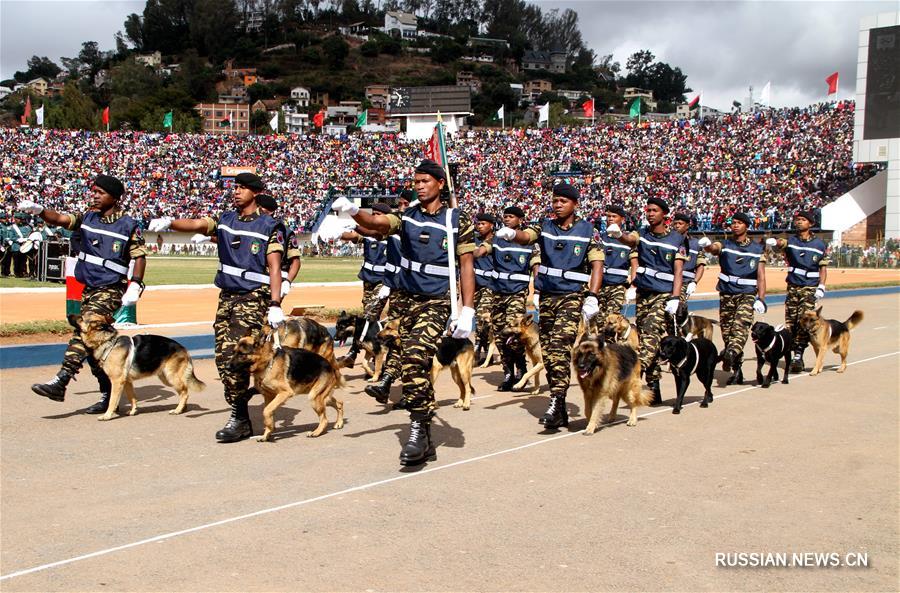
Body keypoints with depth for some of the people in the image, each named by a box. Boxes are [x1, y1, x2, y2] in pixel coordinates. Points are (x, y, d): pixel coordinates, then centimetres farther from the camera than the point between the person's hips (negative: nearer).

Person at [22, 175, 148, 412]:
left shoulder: (128, 226, -5)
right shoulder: (87, 218, 9)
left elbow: (140, 256, -3)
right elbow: (60, 219, -4)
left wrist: (135, 285, -14)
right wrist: (39, 210, -23)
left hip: (110, 290, -7)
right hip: (88, 289, 7)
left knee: (84, 332, -21)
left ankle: (60, 383, -27)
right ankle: (108, 394, 19)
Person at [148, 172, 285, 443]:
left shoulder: (270, 226, -2)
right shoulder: (225, 220, 13)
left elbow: (274, 268, -8)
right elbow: (197, 224, -3)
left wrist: (275, 305, -17)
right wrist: (169, 223, -23)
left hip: (253, 299, -6)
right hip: (227, 297, 6)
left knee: (234, 356, -15)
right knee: (223, 358, 4)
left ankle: (240, 420, -7)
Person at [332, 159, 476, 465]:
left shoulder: (458, 220, -2)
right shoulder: (407, 216, 6)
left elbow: (466, 266, -4)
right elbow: (377, 223, -12)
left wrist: (468, 310, -11)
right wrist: (353, 211, -34)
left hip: (438, 302, -5)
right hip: (408, 300, 5)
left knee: (416, 356, -25)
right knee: (415, 365, 9)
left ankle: (419, 429, -17)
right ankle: (425, 440, 20)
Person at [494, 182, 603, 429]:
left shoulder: (586, 230, 2)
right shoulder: (546, 226, 9)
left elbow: (597, 264, 0)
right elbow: (526, 236, -10)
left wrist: (592, 297, -11)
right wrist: (511, 234, -34)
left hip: (572, 296, -4)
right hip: (546, 296, 4)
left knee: (560, 347, -21)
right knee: (547, 351, 6)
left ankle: (556, 404, -25)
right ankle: (560, 409, 15)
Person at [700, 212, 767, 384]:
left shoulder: (757, 249, 6)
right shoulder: (725, 245, 5)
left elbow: (761, 276, 3)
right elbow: (713, 248, -20)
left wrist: (761, 299, -8)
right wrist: (707, 245, -45)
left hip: (747, 294, -2)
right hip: (726, 294, 2)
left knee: (741, 325, -25)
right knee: (727, 331, 4)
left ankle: (731, 353, -46)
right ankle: (737, 369, 13)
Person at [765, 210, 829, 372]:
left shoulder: (820, 244, 5)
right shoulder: (791, 241, 6)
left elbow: (823, 267, 6)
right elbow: (781, 244, -17)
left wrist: (821, 287, -5)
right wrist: (774, 242, -42)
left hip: (810, 288, -2)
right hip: (793, 287, 2)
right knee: (790, 321, 1)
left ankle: (798, 355, -10)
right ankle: (789, 353, 12)